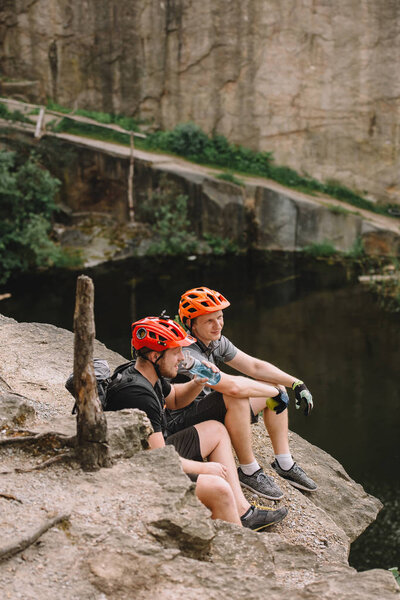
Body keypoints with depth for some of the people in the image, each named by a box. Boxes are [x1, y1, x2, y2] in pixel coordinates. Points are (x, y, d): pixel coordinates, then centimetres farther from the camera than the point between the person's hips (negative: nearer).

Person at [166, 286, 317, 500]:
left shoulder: (217, 342, 1)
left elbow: (254, 366, 6)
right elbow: (233, 386, -38)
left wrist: (296, 384, -2)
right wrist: (275, 393, -26)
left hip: (206, 410, 10)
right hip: (182, 423, -10)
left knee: (275, 386, 6)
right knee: (237, 399, -36)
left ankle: (285, 464, 10)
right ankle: (249, 471, -19)